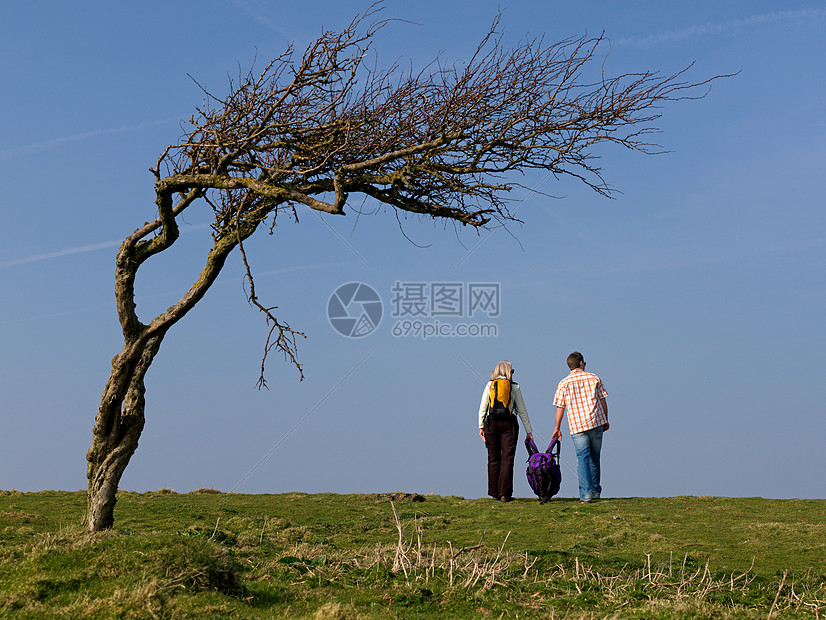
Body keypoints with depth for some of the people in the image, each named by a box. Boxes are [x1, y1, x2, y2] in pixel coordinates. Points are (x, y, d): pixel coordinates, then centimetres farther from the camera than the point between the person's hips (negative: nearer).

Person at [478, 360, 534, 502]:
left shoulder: (489, 385, 7)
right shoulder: (514, 387, 5)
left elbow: (482, 407, 3)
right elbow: (522, 411, 6)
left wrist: (481, 426, 6)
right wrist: (529, 431, 10)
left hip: (491, 424, 2)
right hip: (508, 424, -2)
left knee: (493, 459, 9)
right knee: (507, 459, -1)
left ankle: (494, 493, 12)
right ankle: (505, 494, -5)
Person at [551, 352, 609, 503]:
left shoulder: (563, 384, 2)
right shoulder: (594, 378, 6)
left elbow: (560, 408, 1)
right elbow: (603, 401, 7)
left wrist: (557, 428, 8)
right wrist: (605, 420, 18)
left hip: (577, 426, -2)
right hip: (597, 422, 2)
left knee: (582, 459, -4)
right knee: (595, 458, 14)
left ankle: (586, 494, -14)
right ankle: (595, 491, 23)